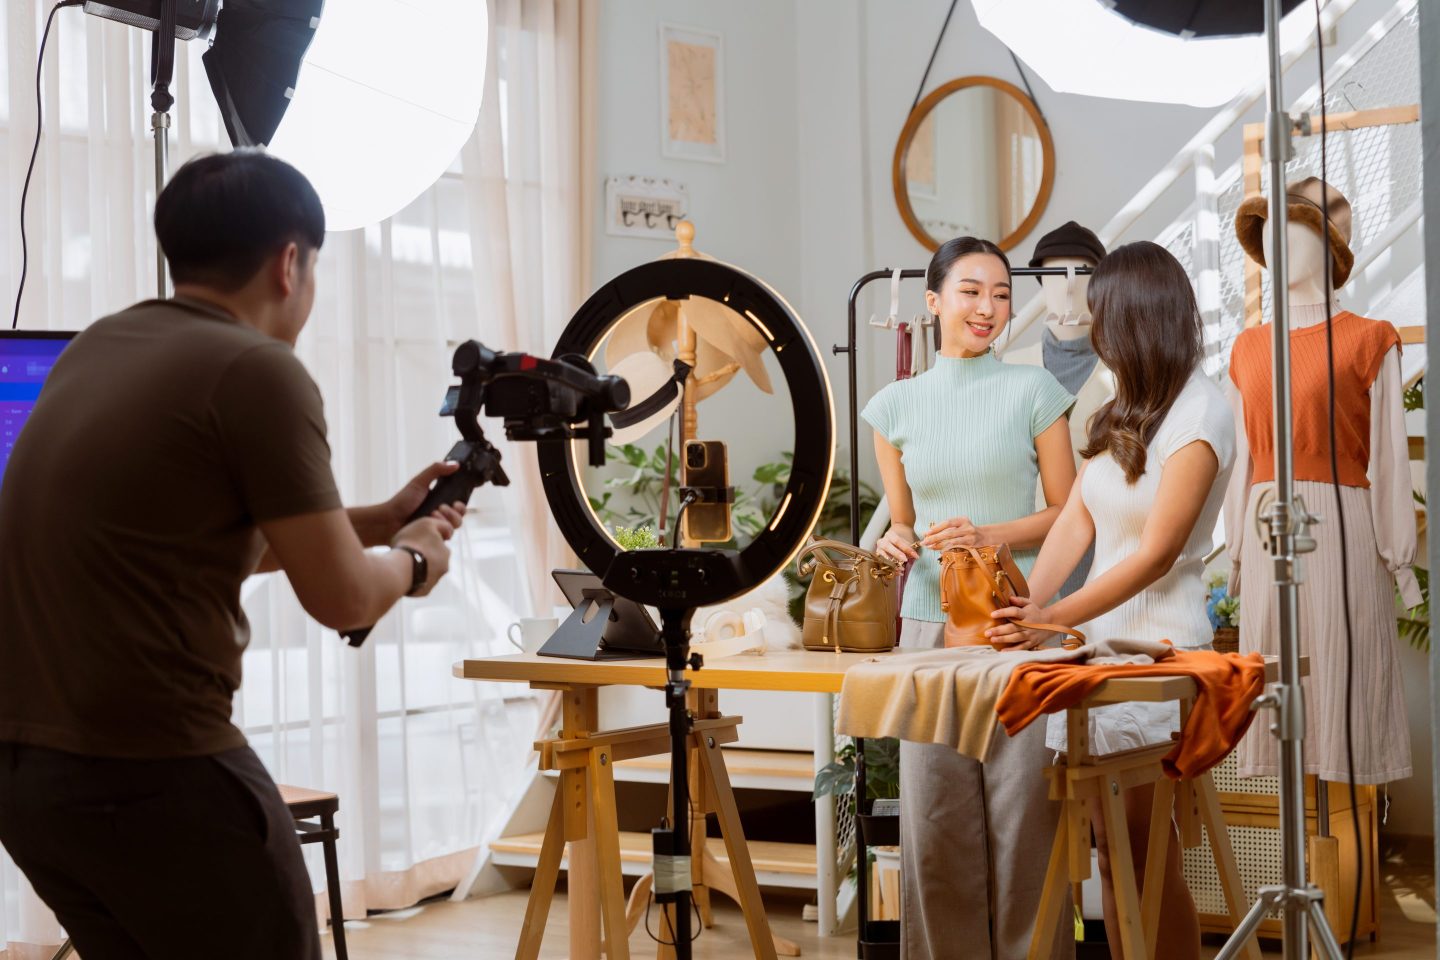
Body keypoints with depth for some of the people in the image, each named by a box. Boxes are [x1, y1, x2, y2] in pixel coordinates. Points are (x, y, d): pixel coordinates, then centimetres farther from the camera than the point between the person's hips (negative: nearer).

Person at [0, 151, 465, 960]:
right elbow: (342, 598, -9)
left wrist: (381, 519, 29)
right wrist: (411, 558, 13)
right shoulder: (259, 371, -11)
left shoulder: (96, 349, 12)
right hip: (152, 771, -8)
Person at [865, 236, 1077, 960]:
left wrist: (989, 535, -12)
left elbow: (1067, 513, 4)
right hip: (930, 623, 2)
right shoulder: (895, 405, 10)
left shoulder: (1033, 391, 3)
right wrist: (895, 541, -4)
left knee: (1022, 811, -3)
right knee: (934, 813, 2)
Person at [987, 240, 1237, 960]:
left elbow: (1155, 555, -17)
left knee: (1144, 846, -1)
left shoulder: (1198, 415, -12)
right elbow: (1076, 520, 5)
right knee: (1114, 846, 8)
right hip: (1102, 635, 7)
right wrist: (1026, 610, -7)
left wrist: (1053, 620, -19)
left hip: (1158, 643, -7)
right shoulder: (1128, 408, 12)